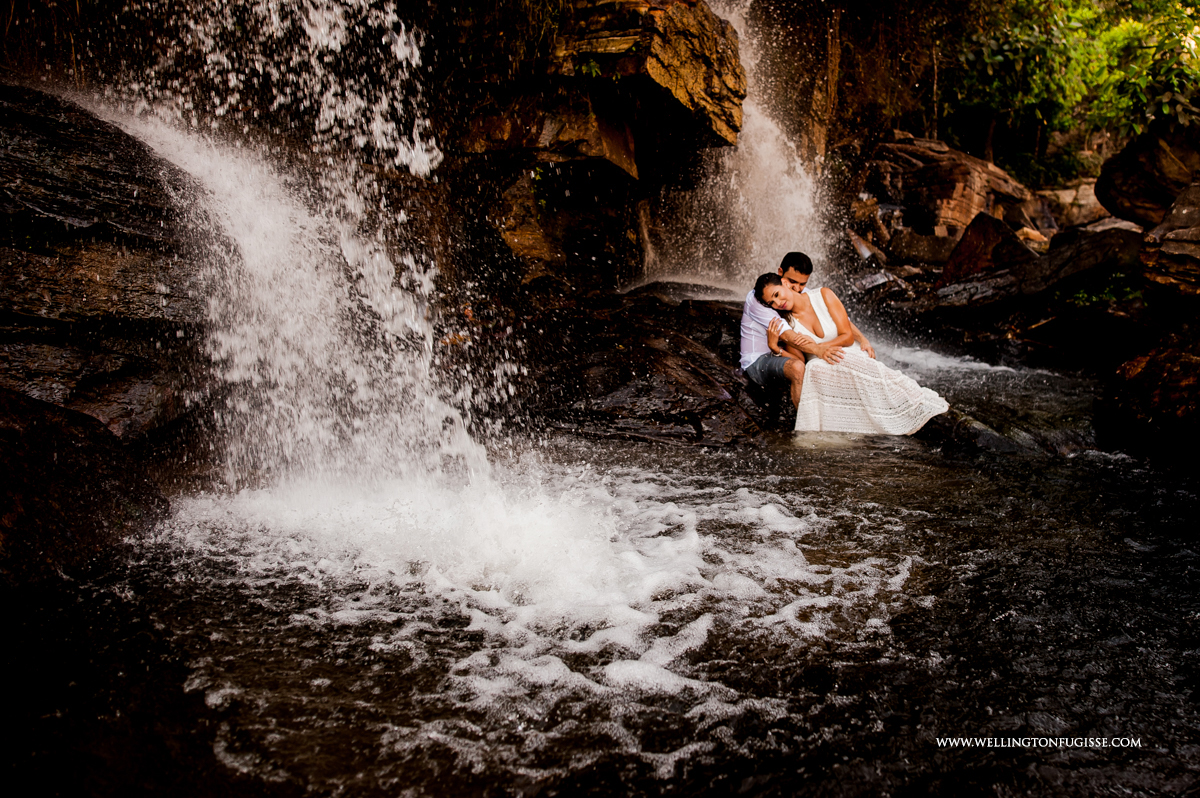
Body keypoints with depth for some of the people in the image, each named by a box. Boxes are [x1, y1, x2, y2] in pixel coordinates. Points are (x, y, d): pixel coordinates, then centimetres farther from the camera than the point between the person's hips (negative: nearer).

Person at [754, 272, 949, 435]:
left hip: (851, 357, 0)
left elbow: (848, 337, -8)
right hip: (821, 370, 0)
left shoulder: (823, 296, -4)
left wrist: (817, 347, -22)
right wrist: (775, 347, -20)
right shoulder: (784, 325, 0)